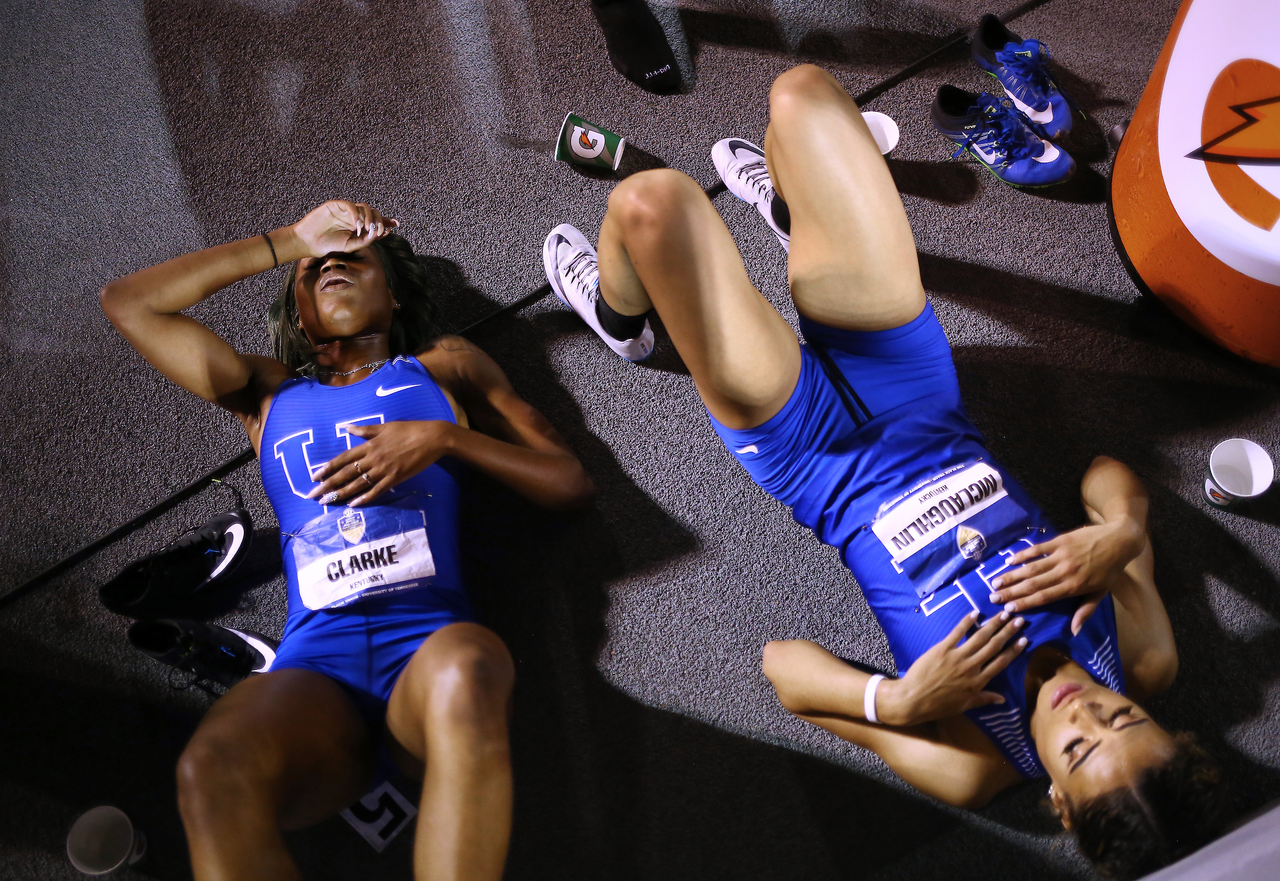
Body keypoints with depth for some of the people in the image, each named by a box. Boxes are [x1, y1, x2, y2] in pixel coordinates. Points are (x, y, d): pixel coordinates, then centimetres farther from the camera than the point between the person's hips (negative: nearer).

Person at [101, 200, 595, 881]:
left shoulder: (444, 367, 24)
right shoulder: (268, 394, 29)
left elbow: (572, 484, 17)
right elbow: (126, 301, 25)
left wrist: (445, 438, 0)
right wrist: (291, 240, 25)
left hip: (430, 646, -1)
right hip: (313, 667, 2)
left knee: (468, 669, -40)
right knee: (211, 772, -34)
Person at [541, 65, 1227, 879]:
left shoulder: (973, 766, -25)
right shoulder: (1148, 662, -13)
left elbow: (781, 664, -19)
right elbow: (1111, 479, 0)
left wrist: (895, 701, -37)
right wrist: (1120, 535, -21)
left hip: (814, 458, -4)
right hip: (910, 393, 4)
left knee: (652, 201, -17)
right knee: (801, 90, 2)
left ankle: (620, 318, 25)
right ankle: (787, 213, 44)